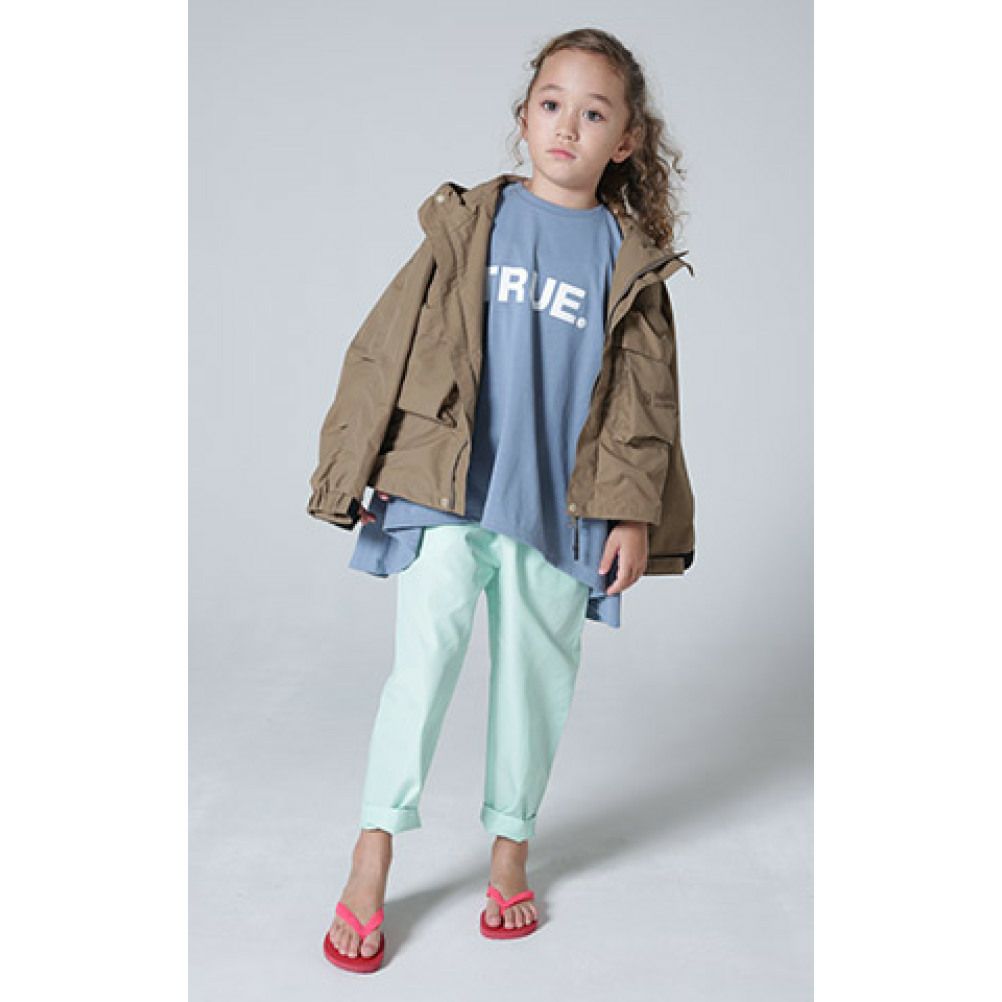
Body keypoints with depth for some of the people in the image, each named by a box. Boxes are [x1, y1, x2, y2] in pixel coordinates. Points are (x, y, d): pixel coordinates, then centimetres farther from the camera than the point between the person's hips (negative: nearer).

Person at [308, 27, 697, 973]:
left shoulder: (630, 261, 7)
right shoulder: (469, 222, 4)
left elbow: (644, 399, 8)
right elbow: (388, 344, 5)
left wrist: (632, 511, 1)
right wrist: (359, 468, 2)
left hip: (560, 503, 2)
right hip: (447, 490, -1)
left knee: (536, 674, 10)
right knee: (423, 658, -6)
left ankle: (509, 849, 28)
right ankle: (372, 859, 8)